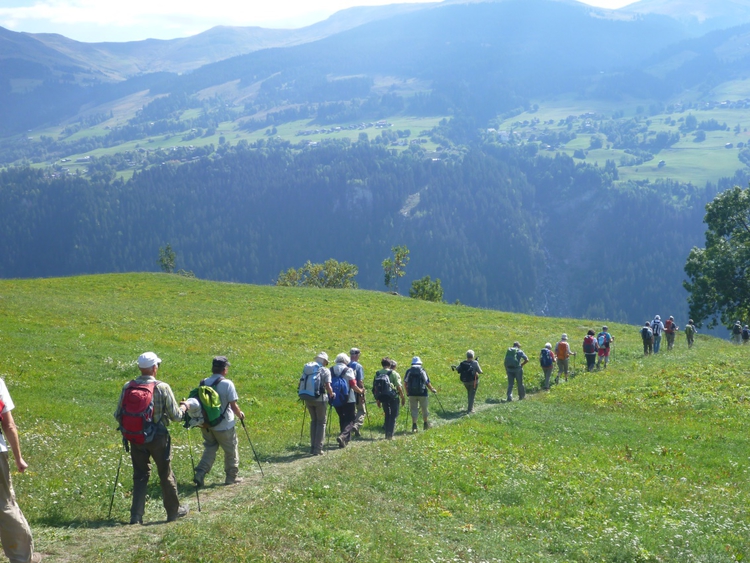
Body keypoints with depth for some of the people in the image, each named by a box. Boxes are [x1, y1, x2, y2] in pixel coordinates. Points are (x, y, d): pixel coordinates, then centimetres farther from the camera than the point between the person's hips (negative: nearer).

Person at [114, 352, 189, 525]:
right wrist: (183, 407, 12)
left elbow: (118, 415, 1)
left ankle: (136, 515, 4)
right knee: (166, 475, 13)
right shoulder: (162, 387, -14)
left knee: (140, 475, 11)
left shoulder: (128, 387, -4)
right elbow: (175, 416, -9)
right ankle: (174, 511, 26)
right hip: (158, 437, -3)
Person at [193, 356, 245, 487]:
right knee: (231, 450, 13)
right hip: (224, 425, -5)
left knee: (210, 448, 17)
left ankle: (200, 474, 3)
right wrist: (240, 415, 4)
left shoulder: (204, 383, -1)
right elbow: (233, 405, -15)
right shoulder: (227, 384, -17)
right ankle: (231, 477, 22)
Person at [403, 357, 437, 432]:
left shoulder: (408, 371, 0)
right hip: (422, 393, -1)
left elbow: (405, 383, 1)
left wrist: (407, 392, 16)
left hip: (412, 394, 1)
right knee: (424, 408, 15)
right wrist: (432, 389, 11)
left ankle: (414, 425, -5)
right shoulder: (422, 371, -5)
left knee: (414, 409, 7)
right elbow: (427, 382, -5)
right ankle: (425, 424, 26)